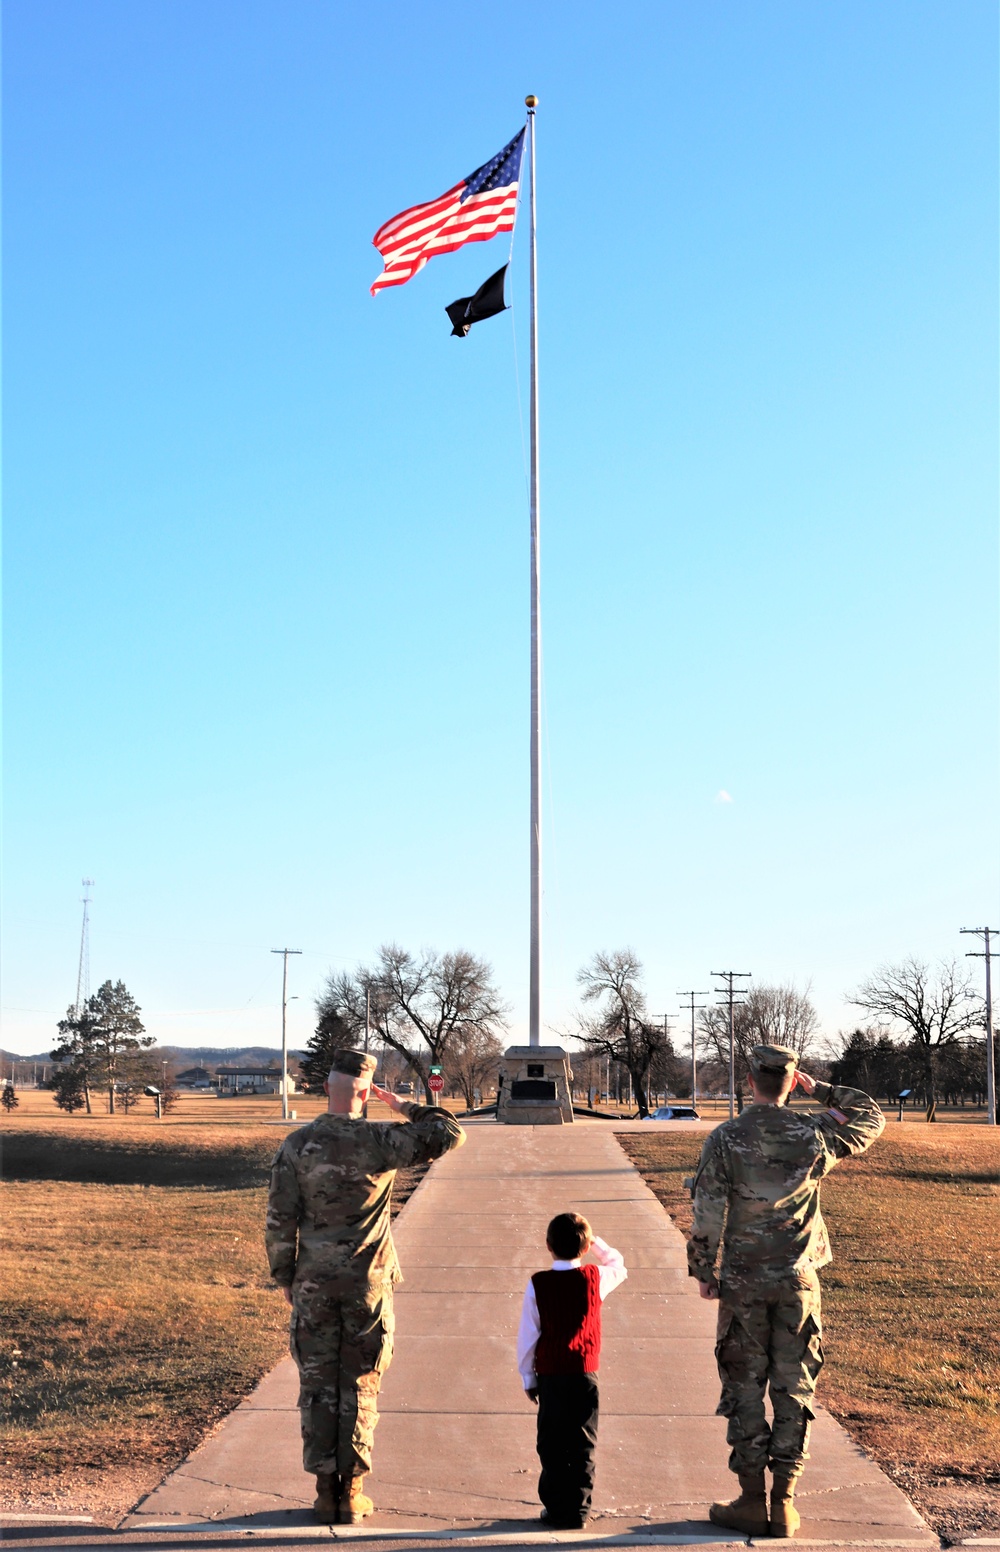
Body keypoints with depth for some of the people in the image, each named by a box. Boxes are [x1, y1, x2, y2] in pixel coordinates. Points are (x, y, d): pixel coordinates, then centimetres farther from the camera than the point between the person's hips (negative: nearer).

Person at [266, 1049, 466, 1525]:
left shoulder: (296, 1145, -6)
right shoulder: (379, 1141, -10)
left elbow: (280, 1220, -3)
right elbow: (450, 1133, -7)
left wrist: (285, 1277, 9)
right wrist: (402, 1106, 2)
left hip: (313, 1284, 1)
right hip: (368, 1284, -1)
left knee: (318, 1388, 10)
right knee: (360, 1388, 8)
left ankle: (326, 1491, 13)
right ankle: (352, 1495, 12)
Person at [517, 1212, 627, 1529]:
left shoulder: (537, 1284, -5)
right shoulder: (595, 1278, -4)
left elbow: (527, 1335, 0)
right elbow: (619, 1267, 21)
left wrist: (528, 1377, 9)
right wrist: (597, 1243, 24)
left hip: (549, 1375, -1)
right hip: (584, 1374, 1)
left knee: (551, 1445, 8)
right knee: (583, 1445, 8)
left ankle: (556, 1509, 10)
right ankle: (578, 1510, 9)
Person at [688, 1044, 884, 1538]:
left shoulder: (724, 1139, -10)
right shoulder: (815, 1134, -5)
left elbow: (707, 1217, -9)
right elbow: (871, 1118, 14)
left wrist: (703, 1272, 3)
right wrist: (820, 1090, 12)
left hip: (742, 1282, -1)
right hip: (799, 1280, 1)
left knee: (745, 1388, 7)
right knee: (794, 1388, 8)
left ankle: (752, 1500, 10)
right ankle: (784, 1503, 11)